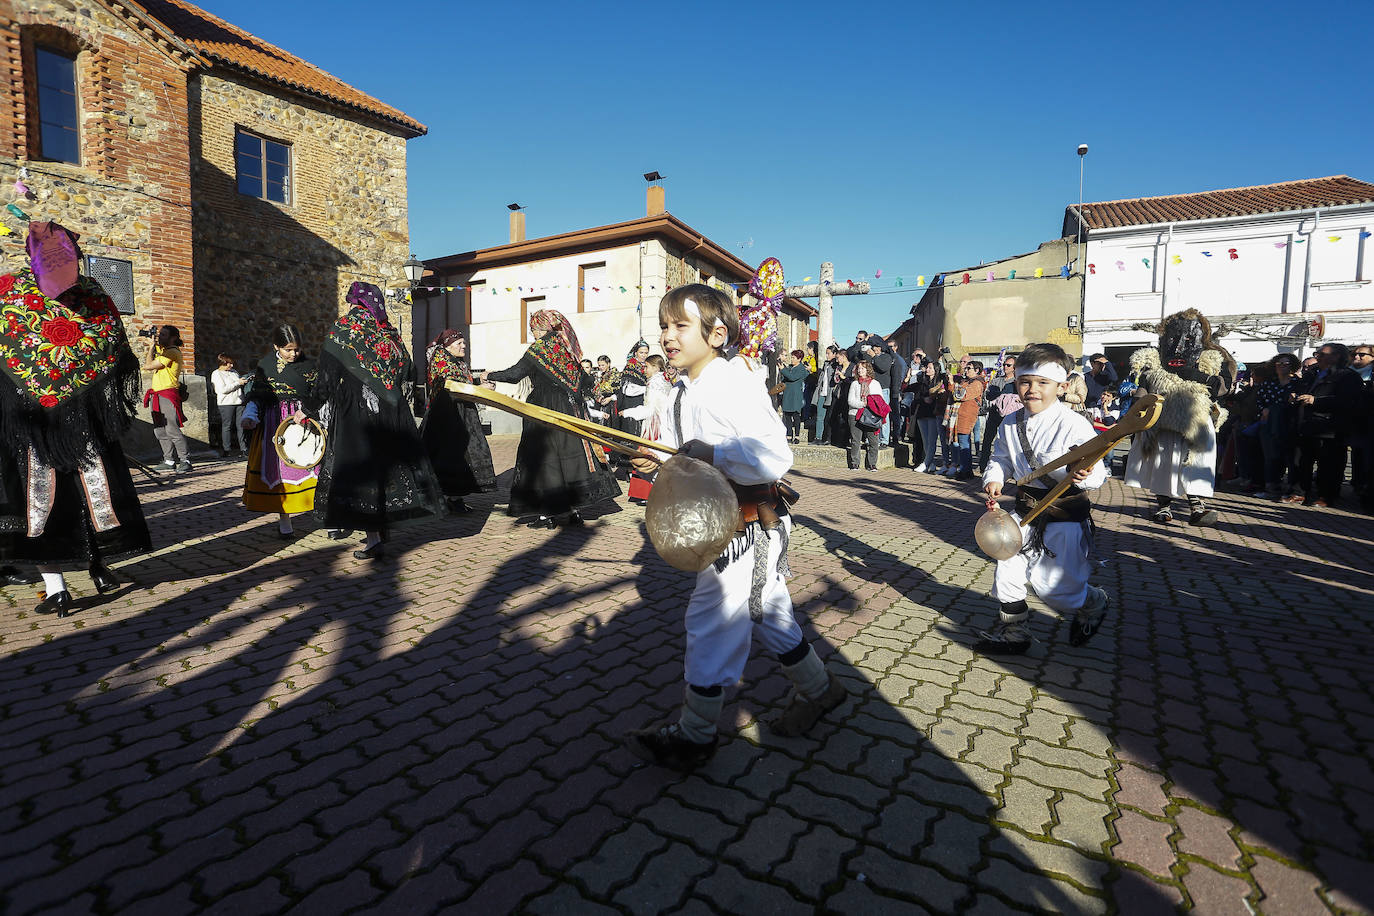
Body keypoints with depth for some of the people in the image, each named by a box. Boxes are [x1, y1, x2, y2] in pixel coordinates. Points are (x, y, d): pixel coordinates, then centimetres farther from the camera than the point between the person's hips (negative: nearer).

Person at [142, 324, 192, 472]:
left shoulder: (172, 352, -10)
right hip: (157, 396, 10)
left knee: (171, 430, -15)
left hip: (167, 395, -10)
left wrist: (152, 347, 1)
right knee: (160, 431, 9)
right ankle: (169, 461, 12)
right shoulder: (162, 349, 19)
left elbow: (148, 366, -11)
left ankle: (186, 461, -13)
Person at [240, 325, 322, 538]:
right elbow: (256, 396, 8)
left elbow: (317, 395, 5)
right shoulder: (265, 365, 4)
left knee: (308, 466, -6)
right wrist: (249, 417, -6)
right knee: (277, 469, 1)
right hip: (273, 424, 1)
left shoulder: (308, 364, 3)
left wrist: (306, 412, -10)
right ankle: (284, 518, 8)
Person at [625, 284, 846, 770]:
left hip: (748, 526, -9)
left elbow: (775, 457, -30)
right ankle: (817, 689, 43)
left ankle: (693, 735, 21)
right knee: (766, 616, 21)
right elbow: (689, 461, 17)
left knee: (709, 622, 1)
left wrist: (711, 453, -29)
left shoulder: (736, 385, -20)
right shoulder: (682, 394, 8)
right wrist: (664, 462, -2)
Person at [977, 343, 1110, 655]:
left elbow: (1098, 472, -19)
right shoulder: (1010, 424, 0)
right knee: (1007, 570, 8)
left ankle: (1093, 604, 33)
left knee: (1049, 583, -2)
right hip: (1025, 509, 6)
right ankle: (1013, 632, 27)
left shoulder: (1074, 426, -17)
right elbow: (1002, 459, 12)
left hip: (1065, 515, -6)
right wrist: (994, 478, -8)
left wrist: (1084, 475, -41)